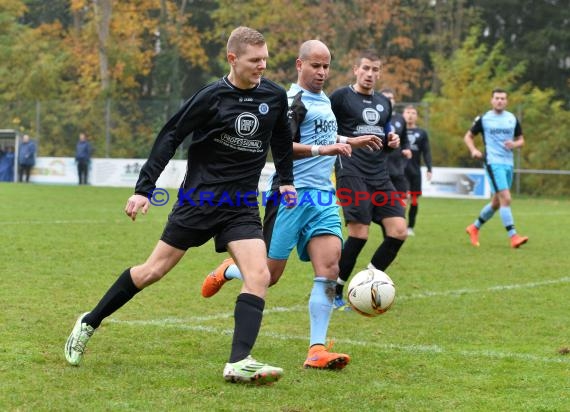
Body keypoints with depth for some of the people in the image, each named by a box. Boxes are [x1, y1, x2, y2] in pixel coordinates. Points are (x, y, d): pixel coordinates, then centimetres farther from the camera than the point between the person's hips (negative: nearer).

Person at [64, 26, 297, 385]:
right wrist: (144, 189, -11)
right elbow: (170, 138, -7)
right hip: (199, 198, -3)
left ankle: (239, 363, -21)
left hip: (242, 205, 3)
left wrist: (287, 180, 19)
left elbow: (281, 138, 21)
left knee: (259, 275, -17)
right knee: (154, 269, 3)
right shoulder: (212, 96, -11)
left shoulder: (275, 96, 0)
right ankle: (89, 323, 22)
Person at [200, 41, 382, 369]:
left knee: (329, 270, -10)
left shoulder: (324, 99, 19)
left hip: (324, 196, 7)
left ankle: (317, 350, -9)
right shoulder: (294, 100, -9)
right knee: (269, 274, 0)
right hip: (293, 193, -7)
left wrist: (350, 142, 36)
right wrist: (322, 149, -29)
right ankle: (226, 271, 34)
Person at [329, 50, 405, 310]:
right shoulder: (341, 96, 0)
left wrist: (392, 142, 8)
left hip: (380, 174, 7)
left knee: (398, 231, -5)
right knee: (359, 232, -15)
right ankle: (334, 292, 1)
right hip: (352, 172, -7)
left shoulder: (384, 103, 19)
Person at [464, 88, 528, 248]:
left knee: (497, 202, 12)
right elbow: (468, 136, 9)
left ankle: (474, 228, 31)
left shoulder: (513, 119, 10)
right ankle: (513, 236, -17)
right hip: (493, 162, -5)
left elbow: (521, 140, 16)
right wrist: (473, 150, -9)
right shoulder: (483, 119, 0)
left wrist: (515, 144, -7)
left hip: (508, 164, 5)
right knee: (506, 199, -17)